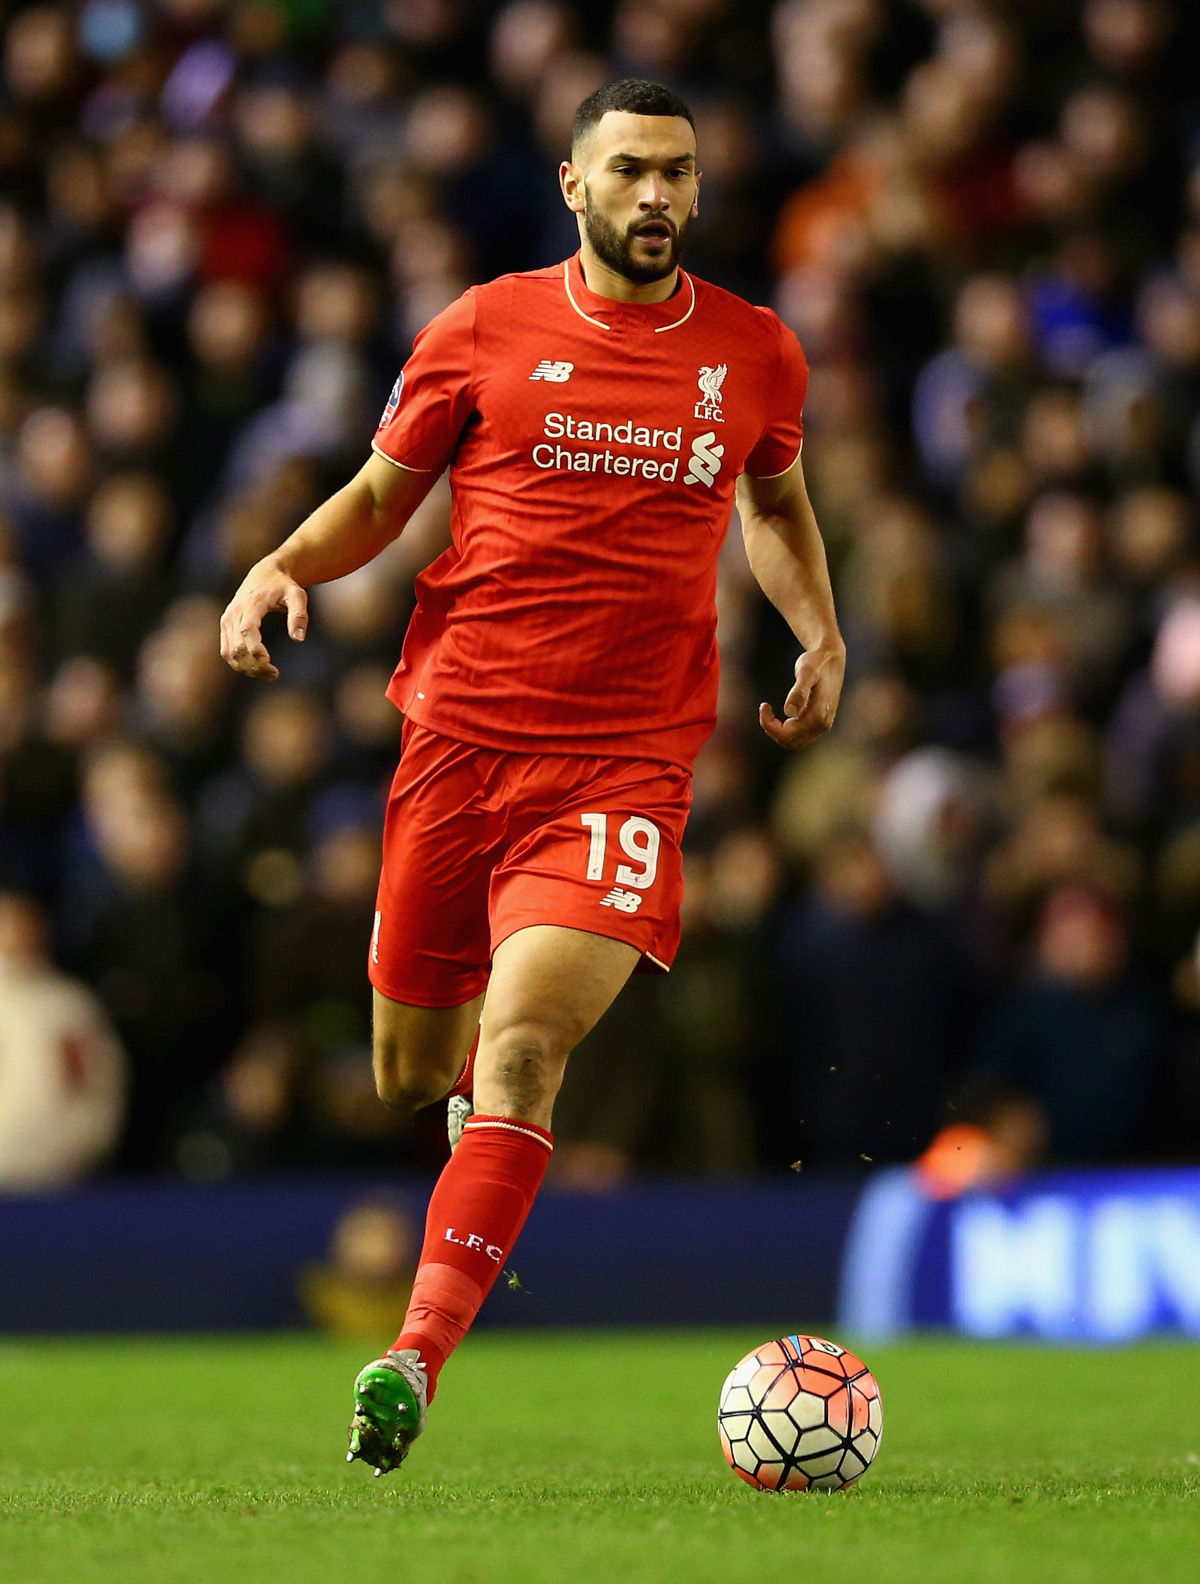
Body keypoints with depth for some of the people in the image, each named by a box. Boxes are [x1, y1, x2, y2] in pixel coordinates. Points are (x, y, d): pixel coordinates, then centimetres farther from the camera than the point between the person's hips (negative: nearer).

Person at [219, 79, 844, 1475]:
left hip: (628, 760, -1)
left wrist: (820, 633, 14)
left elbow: (774, 505, 28)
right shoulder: (483, 331, 4)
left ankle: (415, 1359, -22)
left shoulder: (756, 354, 9)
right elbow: (382, 493, 13)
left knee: (521, 1046, -21)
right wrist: (285, 565, -5)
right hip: (460, 730, 1)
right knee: (409, 1076, 8)